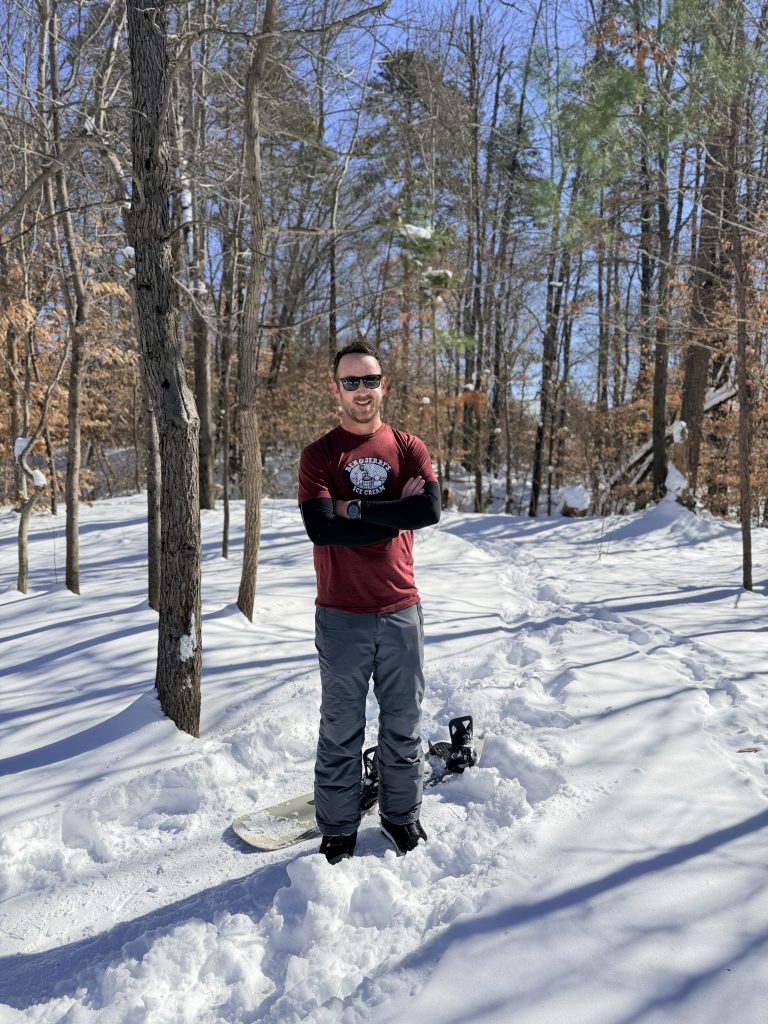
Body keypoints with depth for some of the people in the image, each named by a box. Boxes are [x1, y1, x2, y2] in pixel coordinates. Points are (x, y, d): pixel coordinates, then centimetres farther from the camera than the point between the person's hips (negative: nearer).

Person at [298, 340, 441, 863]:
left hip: (401, 610, 2)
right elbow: (320, 527, -16)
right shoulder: (319, 454, -1)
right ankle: (338, 833, 24)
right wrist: (394, 515, -13)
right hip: (342, 616, -2)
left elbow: (431, 509, -13)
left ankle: (402, 816, 34)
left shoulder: (409, 448, 5)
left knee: (404, 723, 15)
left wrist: (356, 509, -14)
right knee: (341, 730, 8)